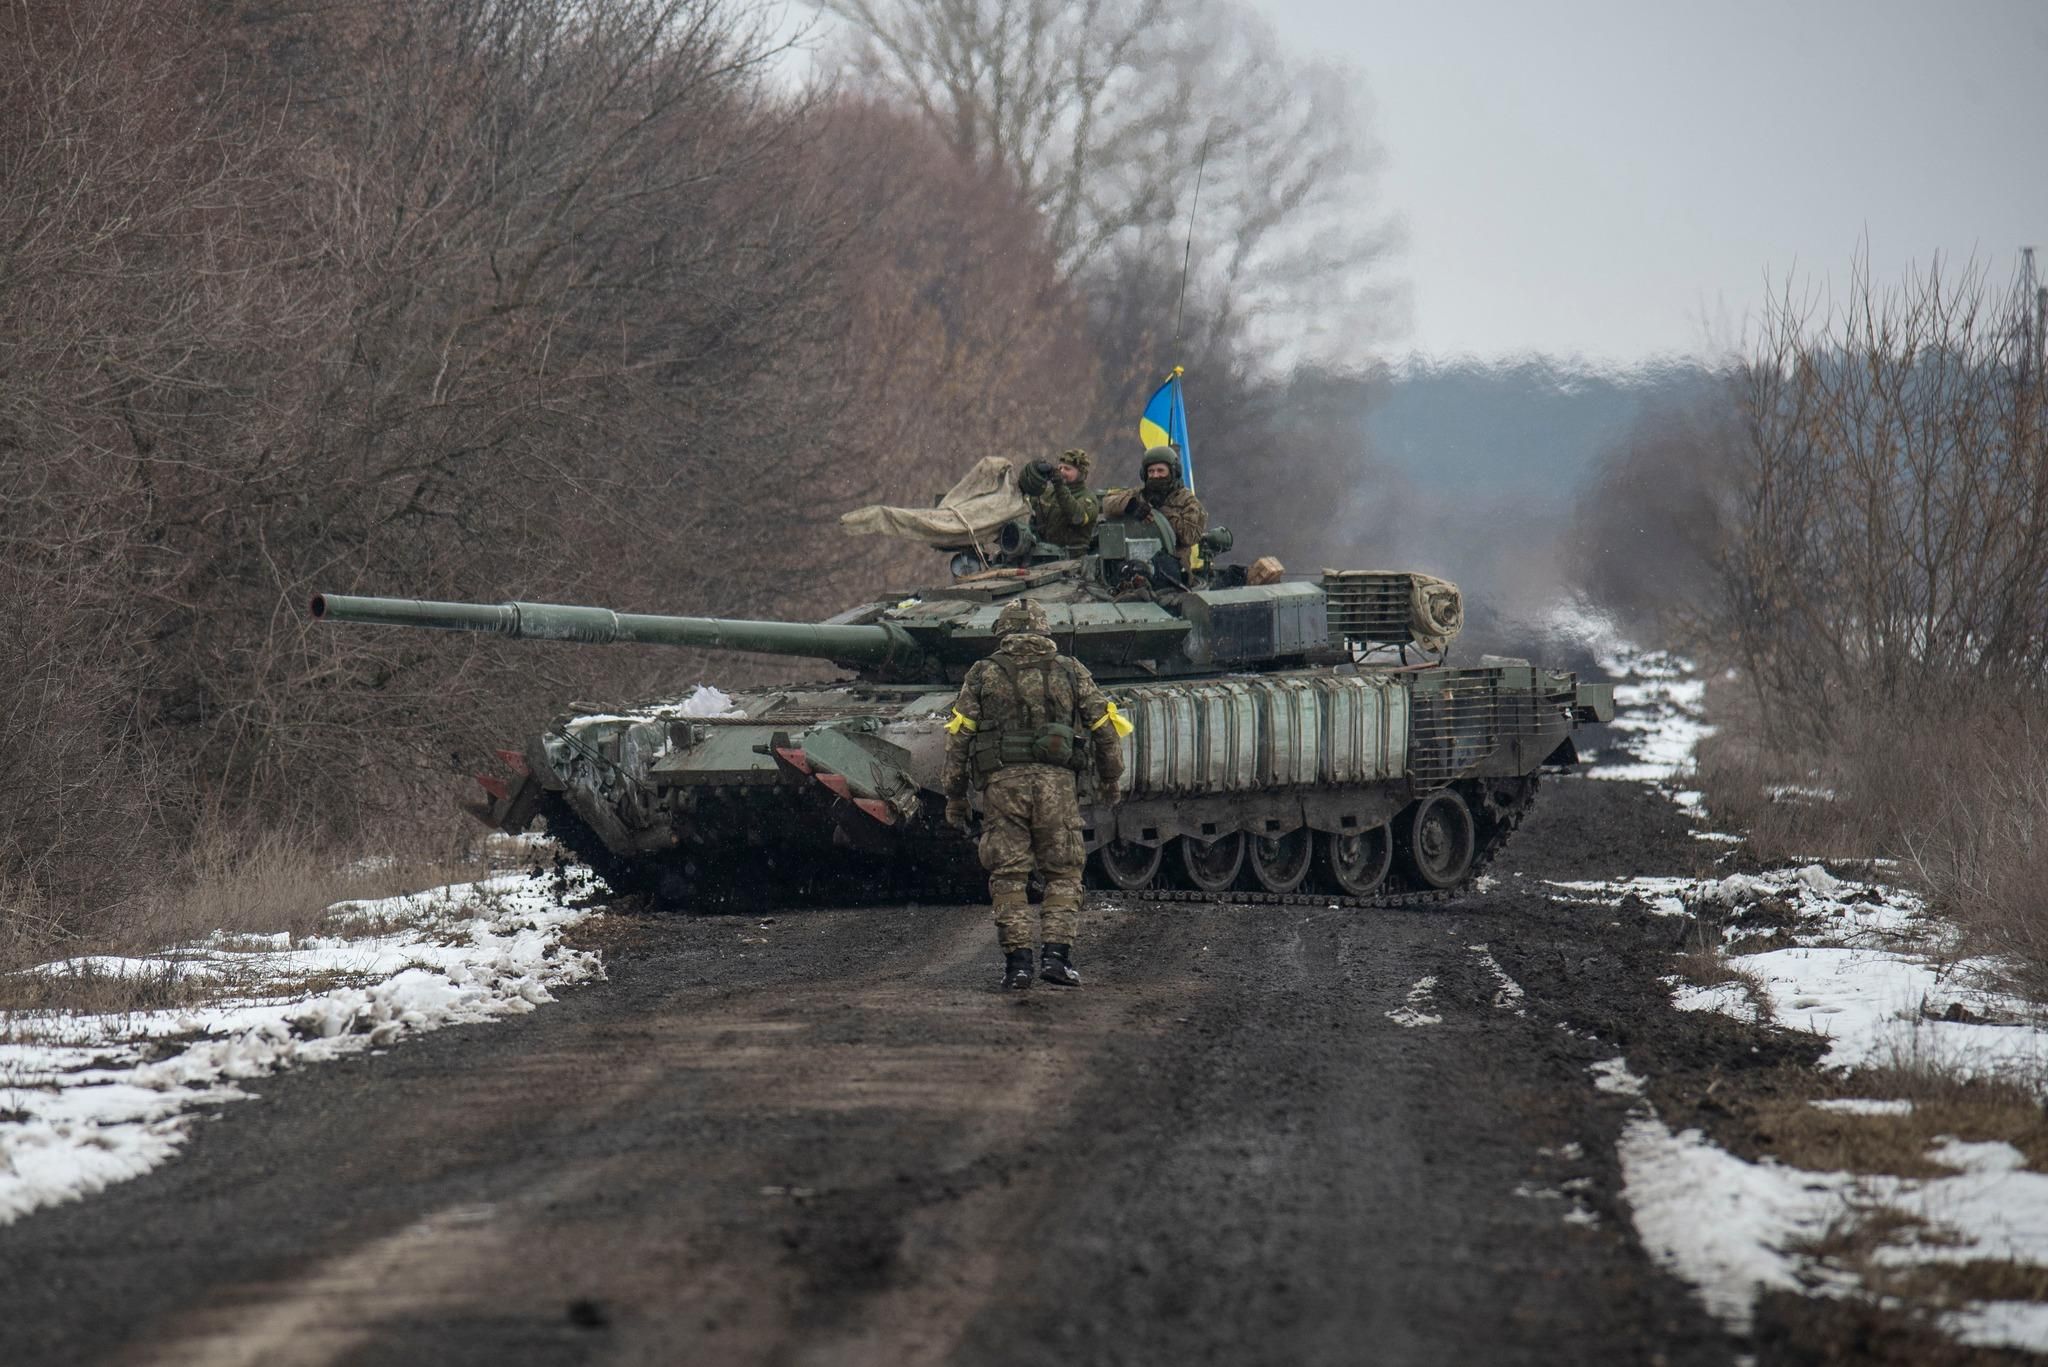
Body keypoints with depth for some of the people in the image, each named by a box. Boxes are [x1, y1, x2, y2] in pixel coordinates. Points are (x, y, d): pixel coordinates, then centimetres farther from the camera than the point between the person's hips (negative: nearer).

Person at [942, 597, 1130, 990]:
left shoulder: (983, 674, 9)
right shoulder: (1071, 671, 11)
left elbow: (958, 738, 4)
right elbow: (1105, 729, 11)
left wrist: (955, 795, 10)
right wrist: (1112, 780, 24)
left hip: (1001, 782, 0)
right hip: (1056, 781, 0)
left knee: (1008, 877, 3)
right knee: (1063, 873, 7)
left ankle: (1017, 961, -4)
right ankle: (1057, 953, -6)